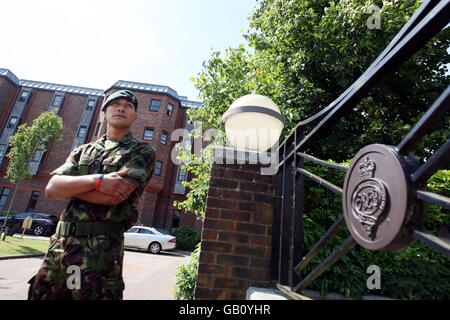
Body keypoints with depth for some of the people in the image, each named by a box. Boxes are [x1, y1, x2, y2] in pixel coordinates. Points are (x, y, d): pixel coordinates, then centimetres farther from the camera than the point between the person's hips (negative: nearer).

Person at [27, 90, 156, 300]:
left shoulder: (143, 152, 0)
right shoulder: (83, 151, 16)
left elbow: (115, 196, -14)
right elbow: (51, 189, 3)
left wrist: (68, 186, 1)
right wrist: (96, 180, -15)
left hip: (100, 250, -5)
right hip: (59, 243, 5)